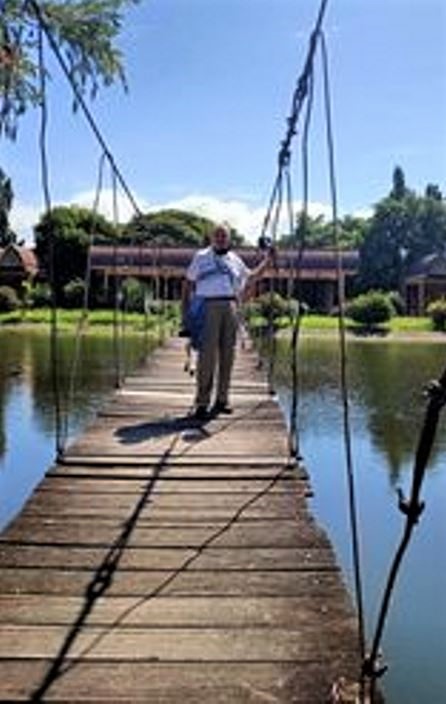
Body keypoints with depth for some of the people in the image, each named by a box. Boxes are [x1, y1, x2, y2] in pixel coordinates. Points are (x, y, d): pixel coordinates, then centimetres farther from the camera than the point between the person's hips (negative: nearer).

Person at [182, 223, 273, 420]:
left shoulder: (235, 260, 20)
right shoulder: (201, 257, 12)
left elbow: (251, 276, 35)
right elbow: (189, 284, 13)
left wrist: (267, 260, 26)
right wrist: (185, 310, 5)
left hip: (230, 307, 4)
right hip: (209, 306, -4)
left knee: (227, 355, 3)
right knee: (207, 354, -10)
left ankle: (222, 400, 10)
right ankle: (202, 403, -9)